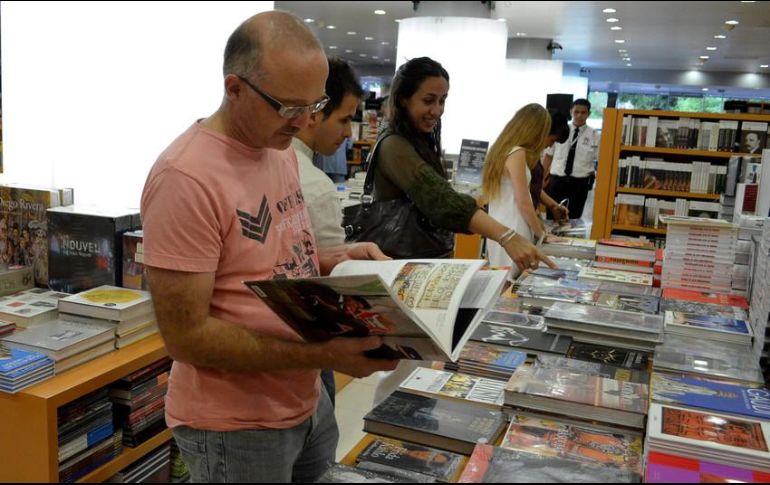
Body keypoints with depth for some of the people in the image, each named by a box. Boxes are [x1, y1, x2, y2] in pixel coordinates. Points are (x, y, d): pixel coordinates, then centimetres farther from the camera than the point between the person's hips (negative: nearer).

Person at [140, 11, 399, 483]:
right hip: (235, 424, -7)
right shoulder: (186, 178, -25)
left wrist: (338, 258, -5)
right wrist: (323, 354, -28)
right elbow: (186, 335, -24)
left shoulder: (279, 146, 2)